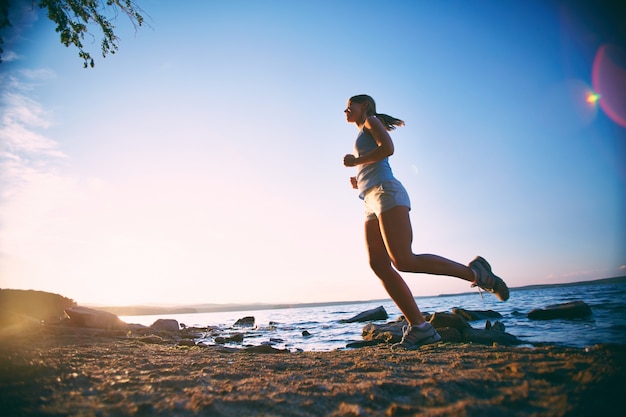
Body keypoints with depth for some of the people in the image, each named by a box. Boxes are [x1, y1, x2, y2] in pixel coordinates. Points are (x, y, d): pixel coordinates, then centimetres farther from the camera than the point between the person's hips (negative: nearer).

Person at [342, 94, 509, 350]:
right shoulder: (363, 139, 34)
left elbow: (388, 148, -9)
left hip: (386, 194, -9)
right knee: (379, 267, -6)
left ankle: (474, 272, -9)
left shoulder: (372, 121, 11)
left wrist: (355, 161, -1)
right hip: (372, 204, 9)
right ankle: (419, 328, -8)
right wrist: (358, 182, 16)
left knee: (403, 261, -22)